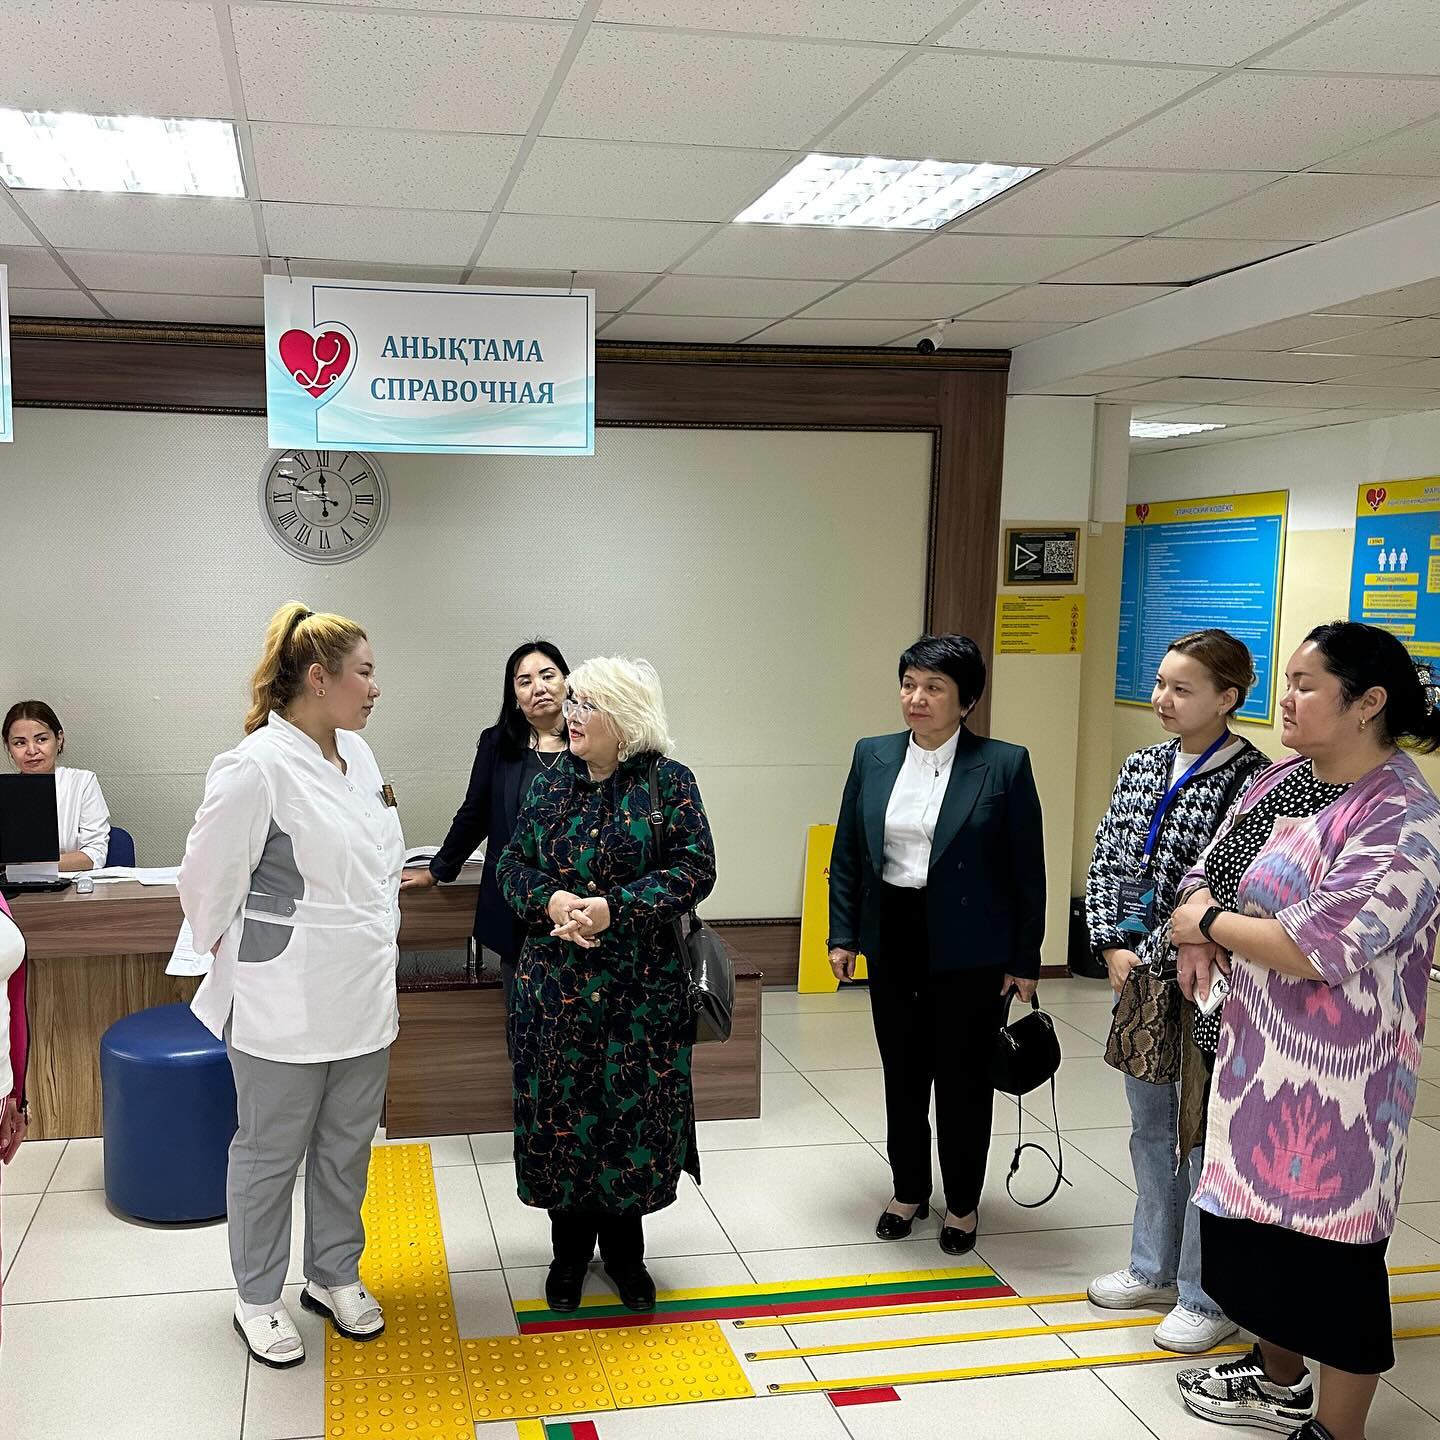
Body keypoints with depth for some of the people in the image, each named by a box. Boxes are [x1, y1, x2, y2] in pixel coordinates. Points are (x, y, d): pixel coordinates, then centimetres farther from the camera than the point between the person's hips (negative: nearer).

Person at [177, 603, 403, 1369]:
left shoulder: (357, 753, 6)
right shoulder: (257, 766, -18)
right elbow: (206, 879, -11)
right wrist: (241, 960, 1)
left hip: (361, 994, 7)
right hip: (285, 1002, -7)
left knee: (346, 1148, 17)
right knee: (270, 1153, 10)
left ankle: (334, 1276, 35)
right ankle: (258, 1298, 27)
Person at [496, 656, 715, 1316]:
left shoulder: (668, 782, -5)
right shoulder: (551, 783, 5)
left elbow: (695, 868, -10)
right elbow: (514, 864, 7)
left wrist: (615, 907, -20)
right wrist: (549, 898, -14)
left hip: (641, 987, -2)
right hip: (555, 982, 3)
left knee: (633, 1111, 6)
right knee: (561, 1111, 8)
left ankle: (624, 1250, 27)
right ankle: (570, 1248, 28)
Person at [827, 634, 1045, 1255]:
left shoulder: (1003, 764, -9)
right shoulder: (873, 757, 2)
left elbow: (1027, 870, -6)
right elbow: (847, 855, 8)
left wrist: (1025, 960, -5)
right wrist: (843, 936, 5)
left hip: (968, 947, -3)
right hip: (894, 940, 4)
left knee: (963, 1079, 9)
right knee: (902, 1075, 15)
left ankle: (963, 1203, 28)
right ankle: (909, 1191, 34)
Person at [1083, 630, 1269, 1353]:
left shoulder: (1249, 778, -15)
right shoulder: (1142, 767, 6)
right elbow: (1105, 863, 7)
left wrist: (1153, 957, -15)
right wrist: (1113, 946, -4)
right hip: (1135, 971, 7)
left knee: (1204, 1133, 5)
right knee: (1149, 1125, 19)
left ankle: (1207, 1295, 21)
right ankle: (1154, 1267, 36)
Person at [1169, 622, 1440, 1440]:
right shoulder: (1285, 780, 5)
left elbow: (1320, 946, -27)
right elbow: (1211, 869, 12)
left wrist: (1206, 923, -15)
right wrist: (1199, 923, -11)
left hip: (1335, 1067, -8)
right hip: (1257, 1049, 9)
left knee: (1328, 1244, 3)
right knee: (1259, 1218, 20)